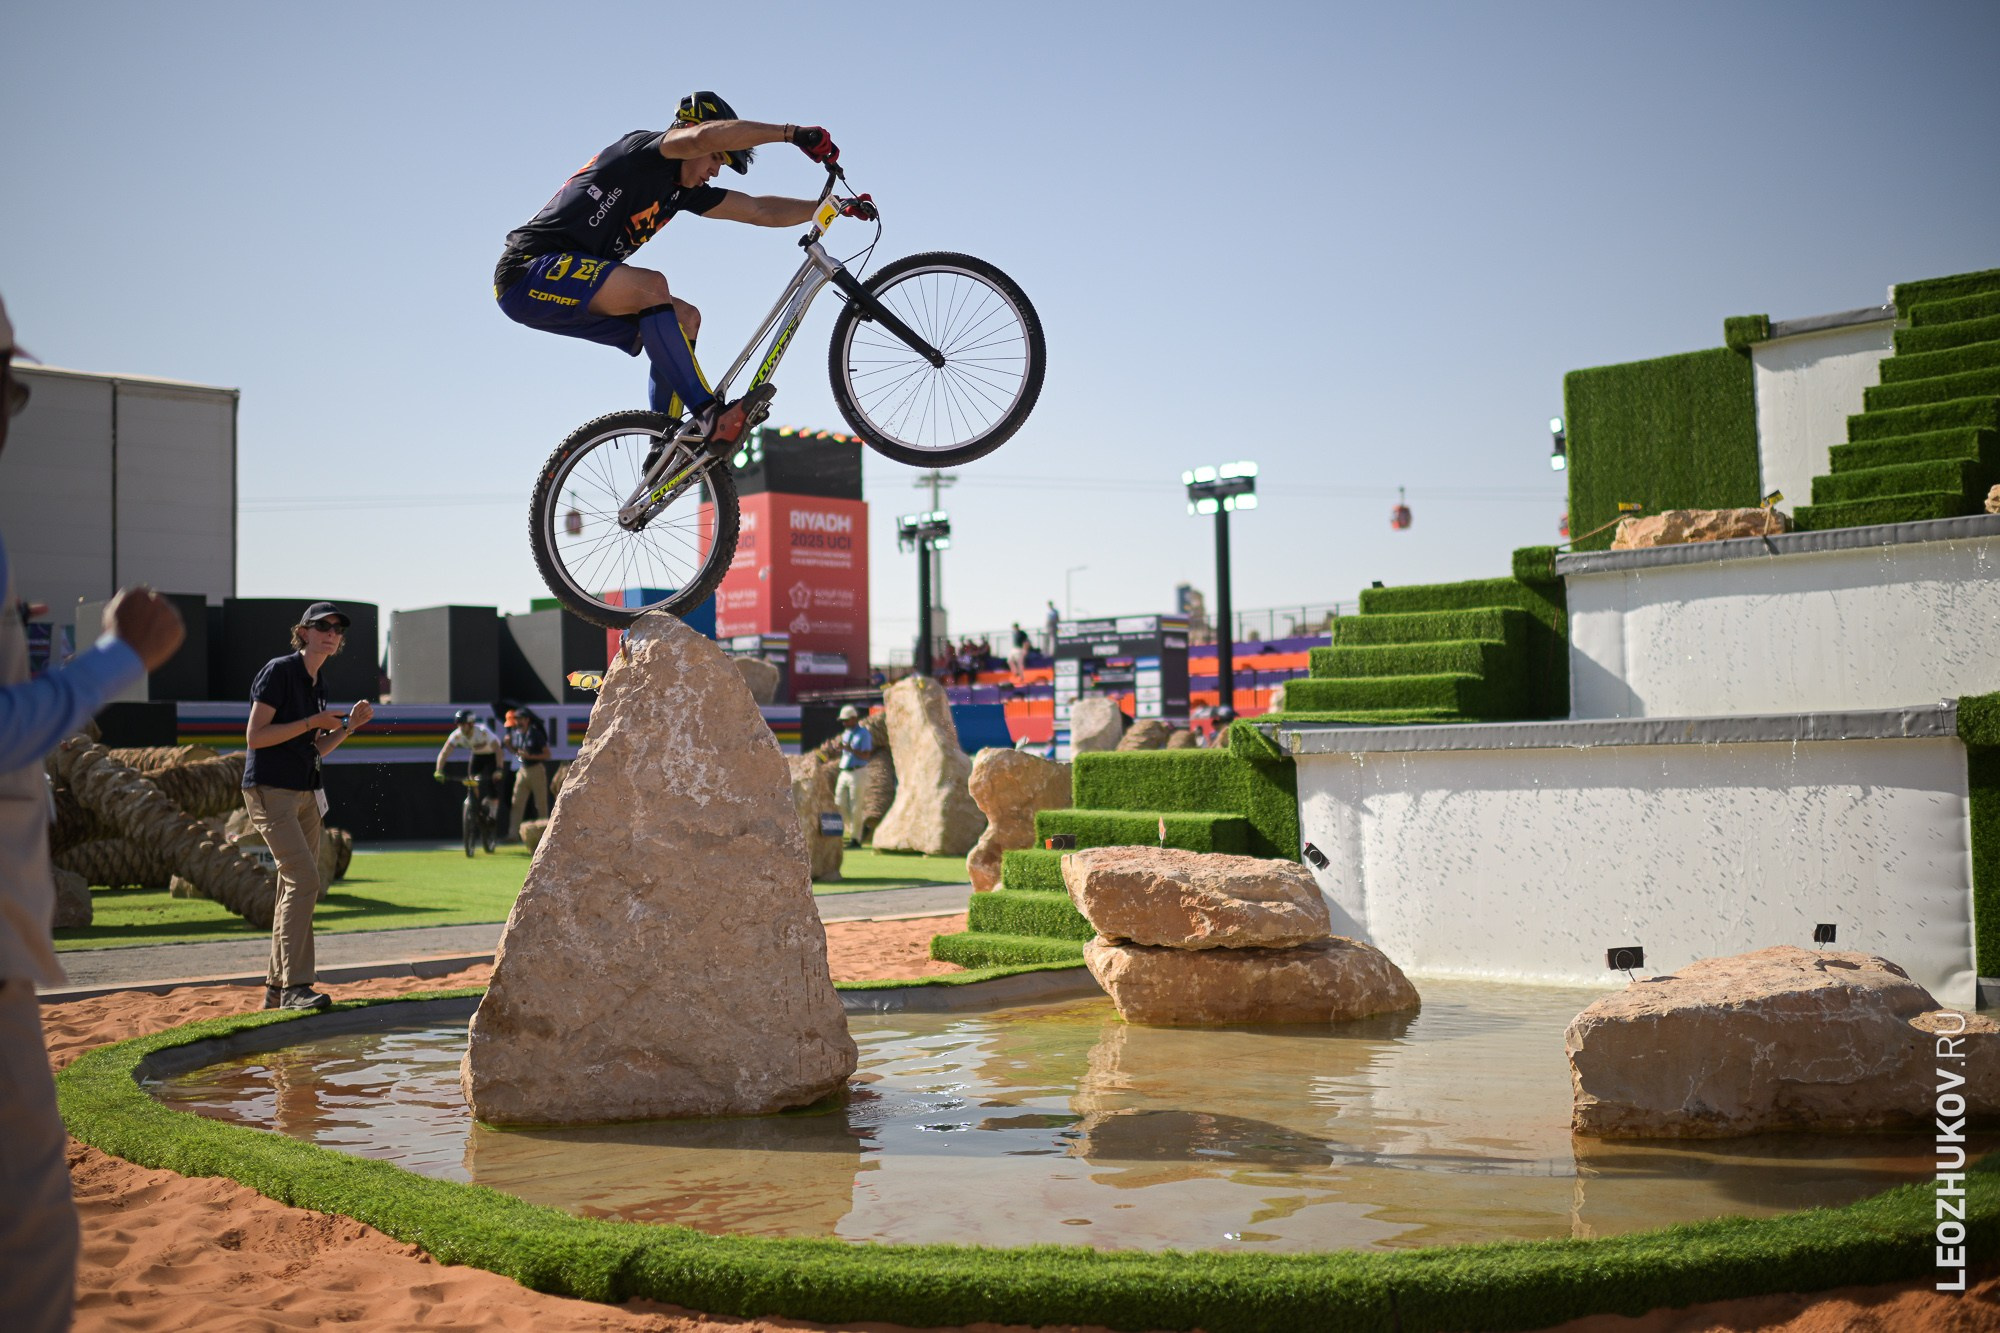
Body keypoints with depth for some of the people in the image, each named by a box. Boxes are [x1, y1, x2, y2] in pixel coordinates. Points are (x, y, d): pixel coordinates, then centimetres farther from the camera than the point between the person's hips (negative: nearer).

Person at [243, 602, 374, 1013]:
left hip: (305, 793, 9)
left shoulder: (318, 685, 14)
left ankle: (276, 988, 18)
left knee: (295, 886, 10)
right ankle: (294, 986, -15)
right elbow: (254, 737, -16)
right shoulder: (278, 671, -10)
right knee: (303, 879, -17)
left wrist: (350, 725, 5)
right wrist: (313, 722, -17)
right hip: (270, 790, -9)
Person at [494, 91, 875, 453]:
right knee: (651, 286, -29)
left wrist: (836, 206, 9)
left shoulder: (682, 191, 14)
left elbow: (758, 210, 14)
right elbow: (705, 134, -30)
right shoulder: (642, 150, -10)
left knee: (684, 318, 3)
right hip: (529, 270, -9)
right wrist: (793, 133, -29)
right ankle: (711, 415, -31)